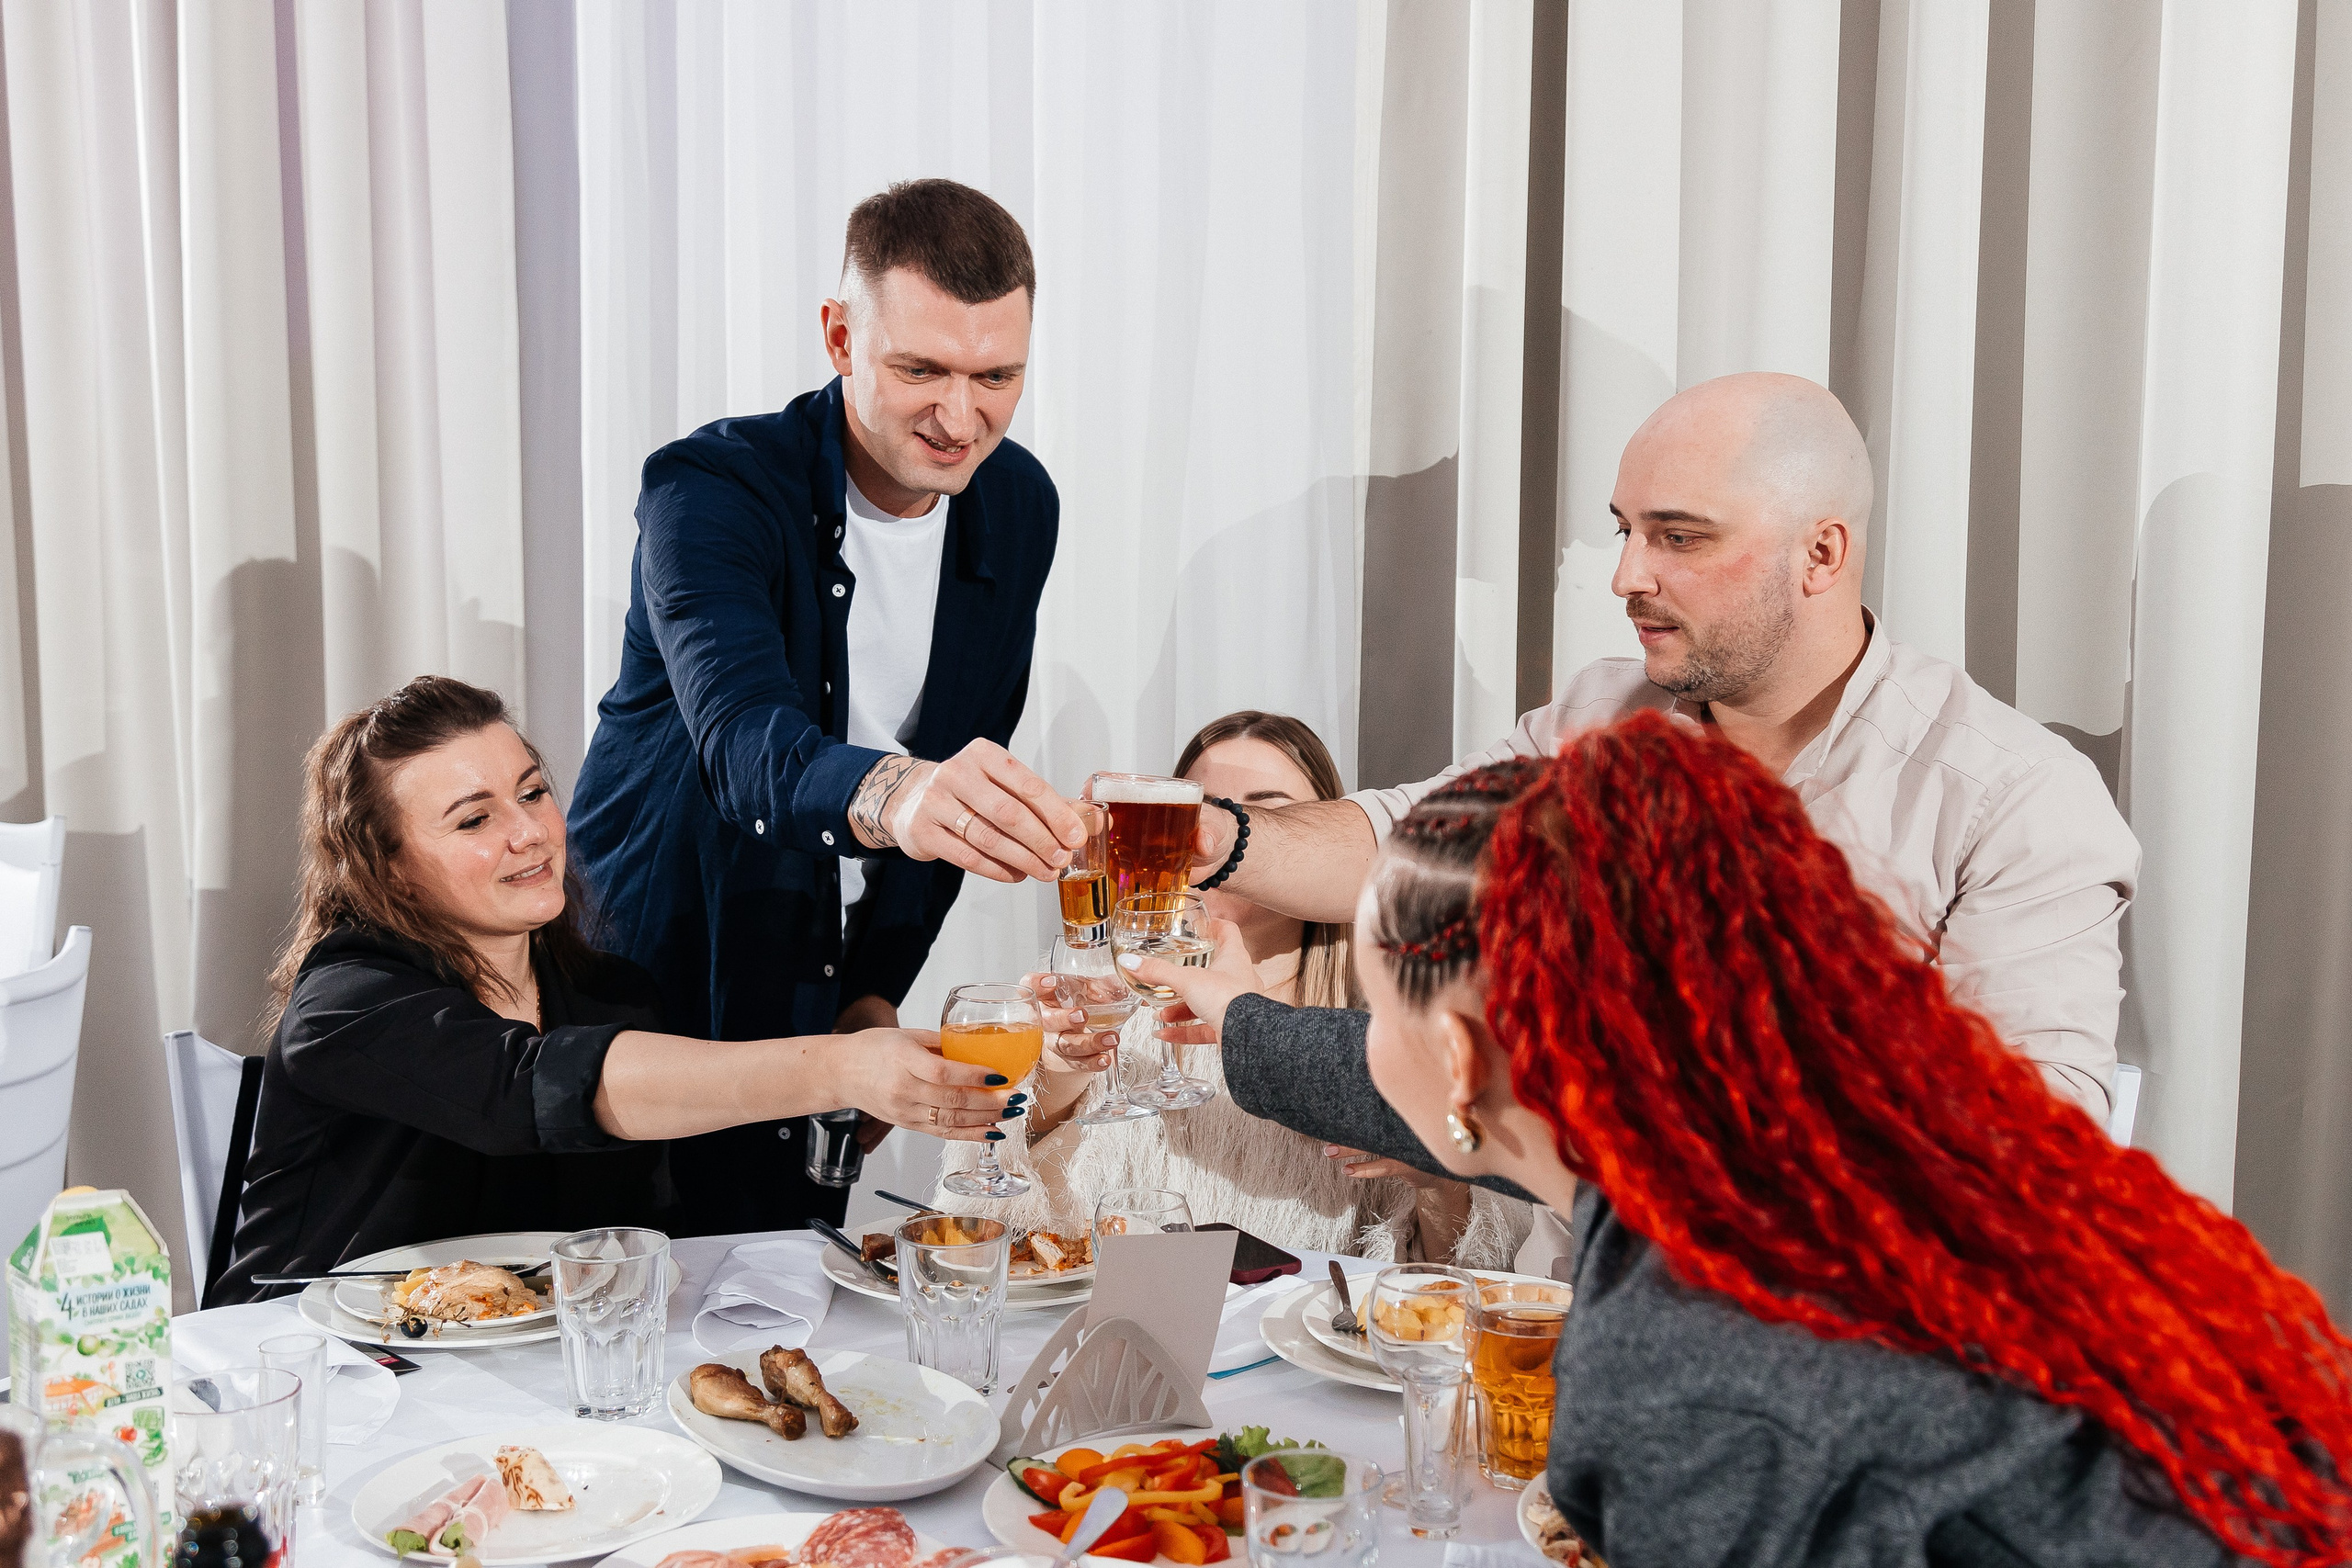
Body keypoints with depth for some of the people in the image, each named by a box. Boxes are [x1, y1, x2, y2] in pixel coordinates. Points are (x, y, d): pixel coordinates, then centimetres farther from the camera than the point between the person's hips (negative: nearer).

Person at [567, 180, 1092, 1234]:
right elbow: (746, 741, -40)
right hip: (643, 990, -4)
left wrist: (880, 984, 2)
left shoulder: (1019, 507, -4)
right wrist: (886, 794, -62)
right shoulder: (710, 491, -22)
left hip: (814, 1021, 5)